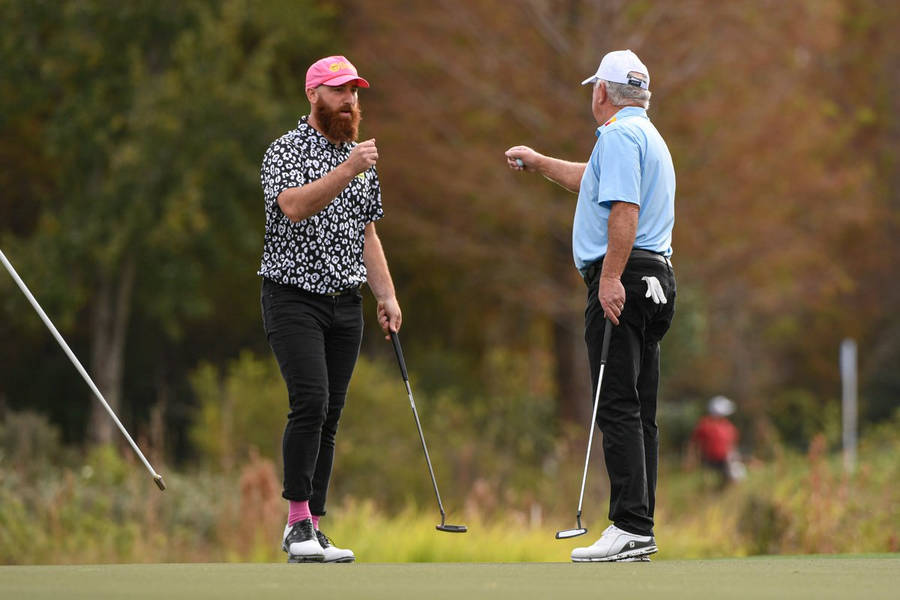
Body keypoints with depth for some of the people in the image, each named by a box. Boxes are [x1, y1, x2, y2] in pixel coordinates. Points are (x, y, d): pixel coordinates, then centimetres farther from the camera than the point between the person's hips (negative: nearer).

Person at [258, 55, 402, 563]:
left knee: (330, 417, 3)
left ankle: (312, 530, 5)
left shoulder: (360, 157, 16)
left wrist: (387, 296, 11)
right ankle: (298, 521, -15)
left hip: (346, 304, 6)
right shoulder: (286, 151, -5)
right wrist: (348, 170, -31)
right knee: (311, 402, -19)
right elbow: (295, 206, -24)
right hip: (294, 298, -6)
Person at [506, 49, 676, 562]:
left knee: (619, 409, -13)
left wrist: (611, 277, -26)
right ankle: (641, 530, 8)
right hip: (656, 280, 10)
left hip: (622, 281, -10)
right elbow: (593, 179, 44)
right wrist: (538, 162, 55)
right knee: (640, 412, 8)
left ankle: (631, 527, -19)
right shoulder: (650, 137, 25)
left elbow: (624, 207, -22)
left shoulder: (619, 135, -8)